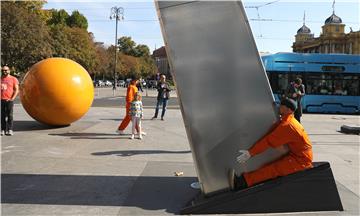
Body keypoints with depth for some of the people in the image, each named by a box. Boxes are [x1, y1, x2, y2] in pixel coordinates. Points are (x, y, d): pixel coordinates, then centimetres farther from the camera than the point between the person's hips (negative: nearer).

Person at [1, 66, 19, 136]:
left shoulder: (13, 79, 4)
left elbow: (16, 90, 0)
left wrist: (12, 98, -11)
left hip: (9, 100, -3)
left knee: (9, 115, -4)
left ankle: (10, 130, -2)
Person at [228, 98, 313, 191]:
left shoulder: (286, 125, -20)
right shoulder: (291, 121, 12)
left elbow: (269, 140, -24)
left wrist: (250, 153, -24)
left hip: (300, 160, -10)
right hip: (302, 156, 11)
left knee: (274, 169, -24)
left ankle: (243, 181, -36)